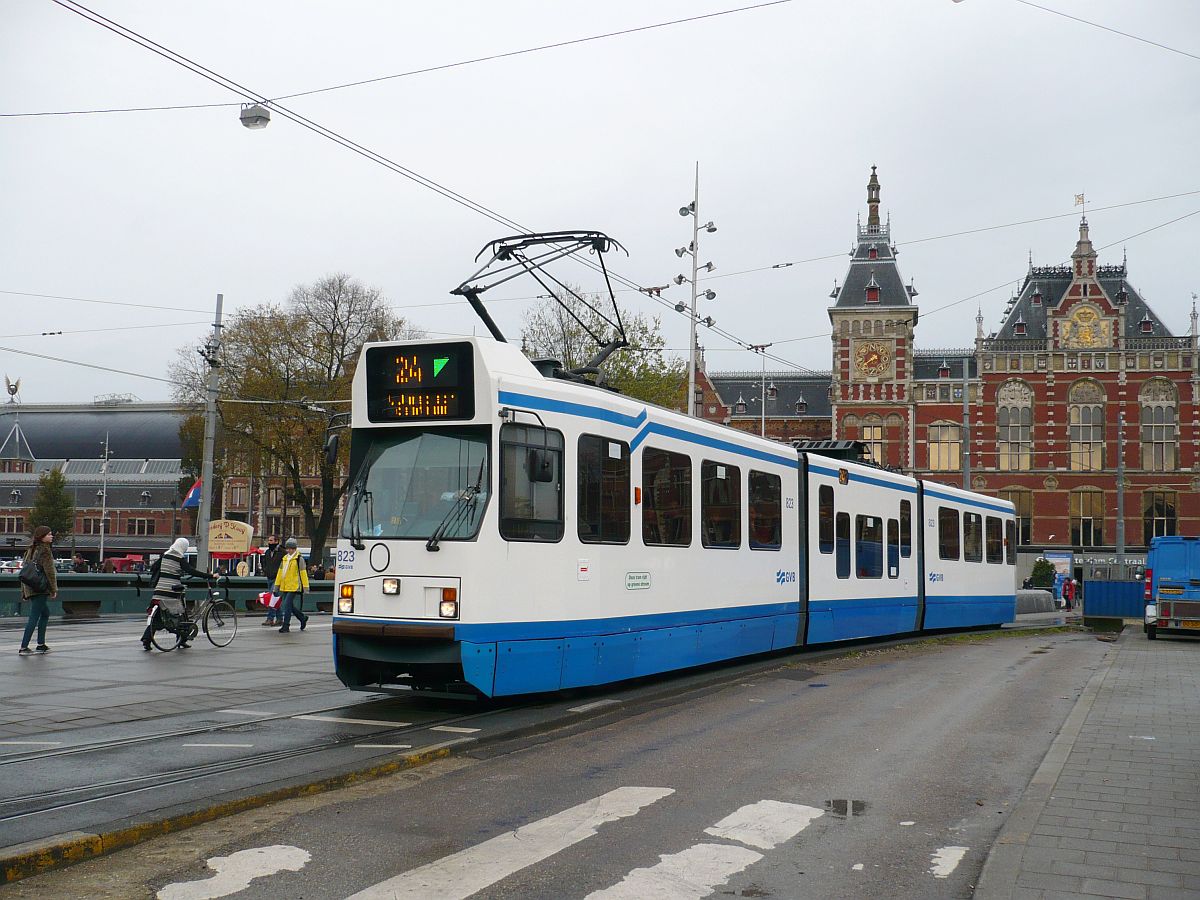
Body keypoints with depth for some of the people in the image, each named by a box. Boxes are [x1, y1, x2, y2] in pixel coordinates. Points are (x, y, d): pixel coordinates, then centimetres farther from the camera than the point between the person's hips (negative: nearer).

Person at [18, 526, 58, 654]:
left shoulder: (32, 550, 14)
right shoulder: (45, 550, -11)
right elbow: (49, 571, -15)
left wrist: (23, 591, 20)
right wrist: (53, 589, -9)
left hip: (30, 589, 9)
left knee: (45, 614, 20)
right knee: (34, 618, -6)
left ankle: (41, 644, 21)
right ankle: (24, 647, -6)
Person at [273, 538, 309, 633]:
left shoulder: (299, 559, -4)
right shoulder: (284, 559, 14)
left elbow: (303, 573, -6)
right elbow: (280, 573, 16)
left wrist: (305, 587, -9)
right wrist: (276, 586, 14)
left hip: (294, 587, -7)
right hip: (285, 587, 7)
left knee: (287, 605, -11)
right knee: (291, 606, 11)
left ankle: (286, 626, -6)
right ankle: (303, 618, 32)